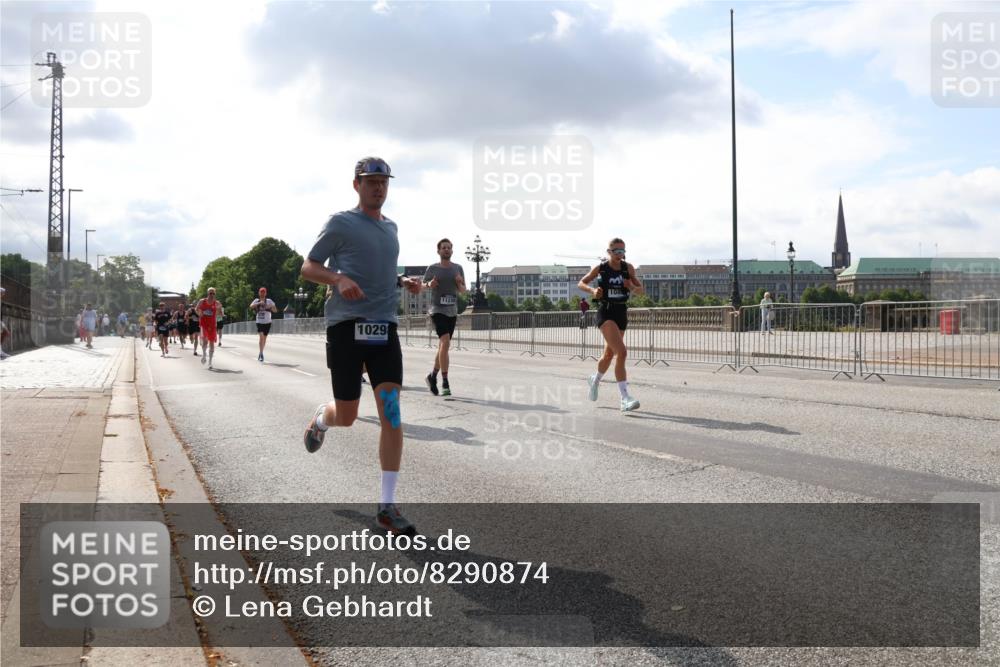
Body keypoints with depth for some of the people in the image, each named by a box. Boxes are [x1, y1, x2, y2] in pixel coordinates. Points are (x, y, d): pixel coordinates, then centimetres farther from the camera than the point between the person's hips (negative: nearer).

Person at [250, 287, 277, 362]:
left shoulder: (269, 301, 2)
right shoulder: (256, 301, 3)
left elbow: (275, 310, -2)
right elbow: (251, 307, -15)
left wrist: (271, 307, -22)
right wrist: (259, 303, -27)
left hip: (267, 322, 2)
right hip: (259, 322, -2)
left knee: (264, 338, 11)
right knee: (261, 336, -20)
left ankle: (261, 353, 28)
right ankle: (261, 354, -17)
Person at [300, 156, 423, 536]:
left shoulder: (391, 228, 18)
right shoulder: (341, 223, 0)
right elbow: (308, 268, 1)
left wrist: (404, 283, 10)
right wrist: (339, 279, -18)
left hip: (384, 328, 4)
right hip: (347, 326, -4)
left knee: (391, 413, -7)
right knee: (347, 417, 1)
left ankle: (387, 506, -2)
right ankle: (321, 418, 41)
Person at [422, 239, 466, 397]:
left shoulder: (458, 268, 10)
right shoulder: (432, 268, 1)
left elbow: (463, 290, 13)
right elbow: (423, 286, 11)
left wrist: (460, 284, -9)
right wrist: (430, 284, -11)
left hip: (452, 311, 5)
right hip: (437, 310, -5)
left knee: (442, 346, 12)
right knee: (445, 342, -21)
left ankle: (432, 376, 31)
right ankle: (445, 383, -20)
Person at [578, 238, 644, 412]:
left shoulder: (628, 268, 3)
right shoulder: (600, 268, -3)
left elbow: (641, 290, 7)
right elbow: (581, 283, 7)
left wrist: (633, 288, -16)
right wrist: (593, 290, -13)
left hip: (621, 313, 5)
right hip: (605, 313, -5)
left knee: (609, 355, 19)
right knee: (621, 352, -22)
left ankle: (595, 380, 51)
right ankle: (625, 399, -23)